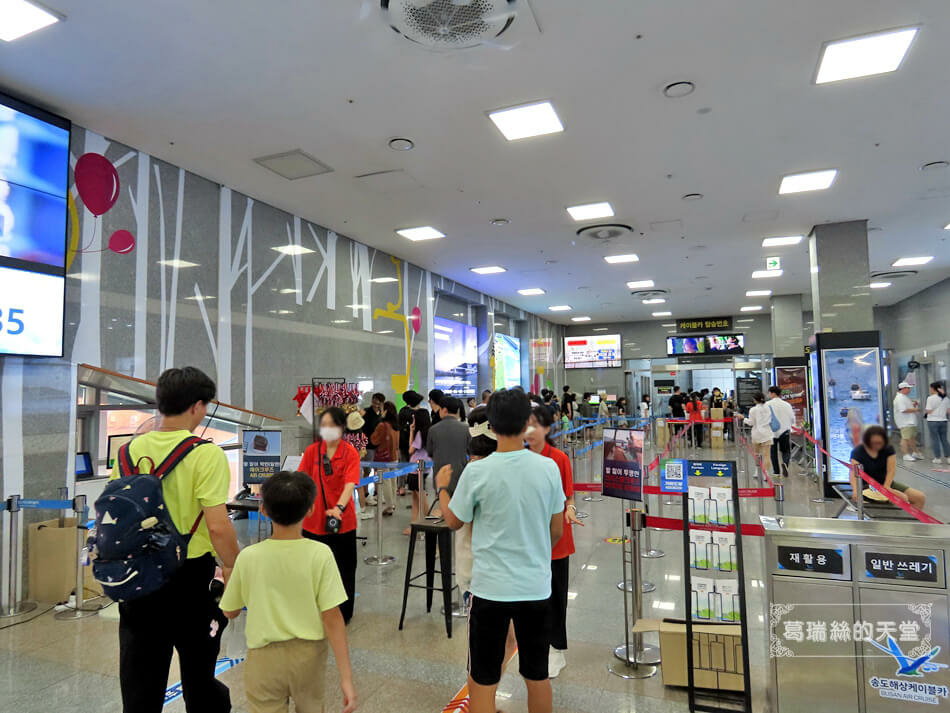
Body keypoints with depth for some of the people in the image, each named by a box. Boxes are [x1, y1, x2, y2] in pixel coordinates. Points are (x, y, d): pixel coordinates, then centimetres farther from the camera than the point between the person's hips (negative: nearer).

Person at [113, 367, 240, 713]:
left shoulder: (129, 450, -2)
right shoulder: (206, 454, -18)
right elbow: (218, 526, -22)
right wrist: (233, 569, -7)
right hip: (191, 576, -4)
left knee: (140, 685, 18)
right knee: (198, 676, 17)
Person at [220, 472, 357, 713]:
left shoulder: (248, 558, -14)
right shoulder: (320, 555, -18)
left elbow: (230, 612, 1)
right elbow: (332, 618, -18)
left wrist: (229, 572, 17)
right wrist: (346, 677, -12)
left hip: (264, 658, 0)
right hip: (309, 656, 1)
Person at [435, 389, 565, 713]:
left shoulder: (476, 471, -14)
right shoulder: (549, 468, -7)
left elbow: (453, 521, 1)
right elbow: (557, 531, 3)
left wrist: (442, 487, 19)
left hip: (491, 588, -3)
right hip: (536, 587, 3)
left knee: (482, 681, 12)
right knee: (538, 675, 20)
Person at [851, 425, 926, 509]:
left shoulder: (888, 449, -1)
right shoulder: (858, 452, -14)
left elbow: (891, 470, -12)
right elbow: (854, 472, -28)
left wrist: (886, 486, -31)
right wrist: (856, 490, -46)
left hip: (887, 483, 6)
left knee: (920, 497, -3)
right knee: (903, 498, -25)